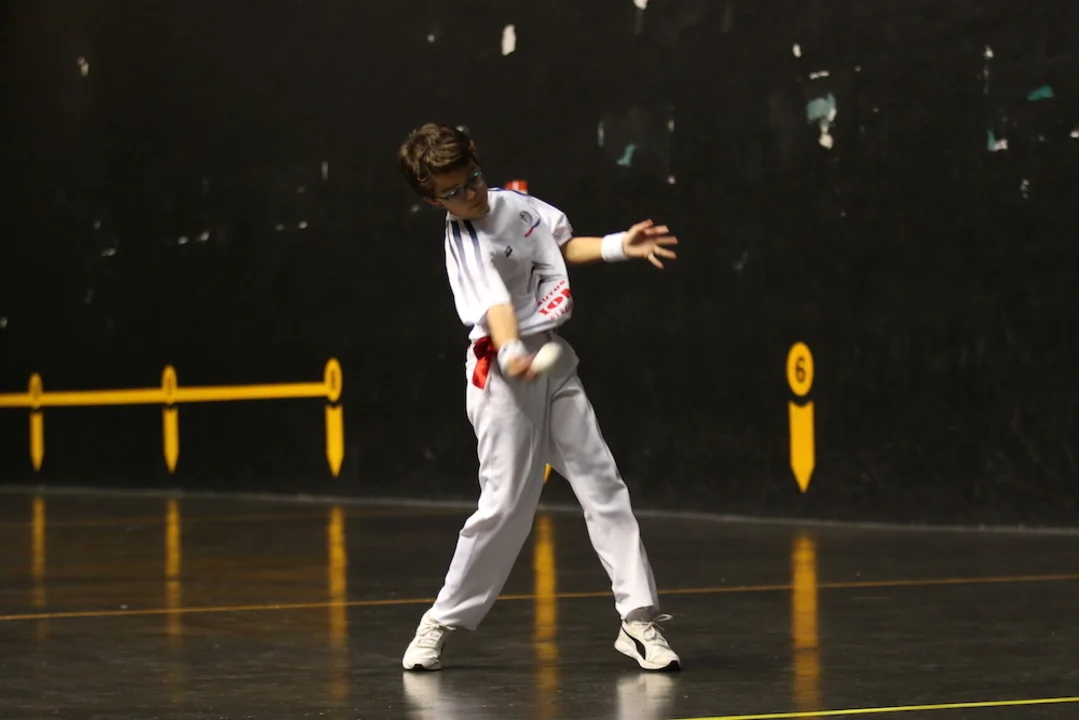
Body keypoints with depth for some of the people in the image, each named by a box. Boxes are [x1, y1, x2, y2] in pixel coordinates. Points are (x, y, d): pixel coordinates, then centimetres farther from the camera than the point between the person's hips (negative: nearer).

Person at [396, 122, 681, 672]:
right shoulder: (465, 243, -15)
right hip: (503, 376, -7)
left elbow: (565, 245, 22)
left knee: (602, 485, 1)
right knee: (506, 505, -10)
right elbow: (496, 302, -33)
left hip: (554, 363, 7)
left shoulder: (514, 204, 6)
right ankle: (442, 622, 9)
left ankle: (638, 618, 4)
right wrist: (511, 353, -50)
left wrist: (620, 246, 8)